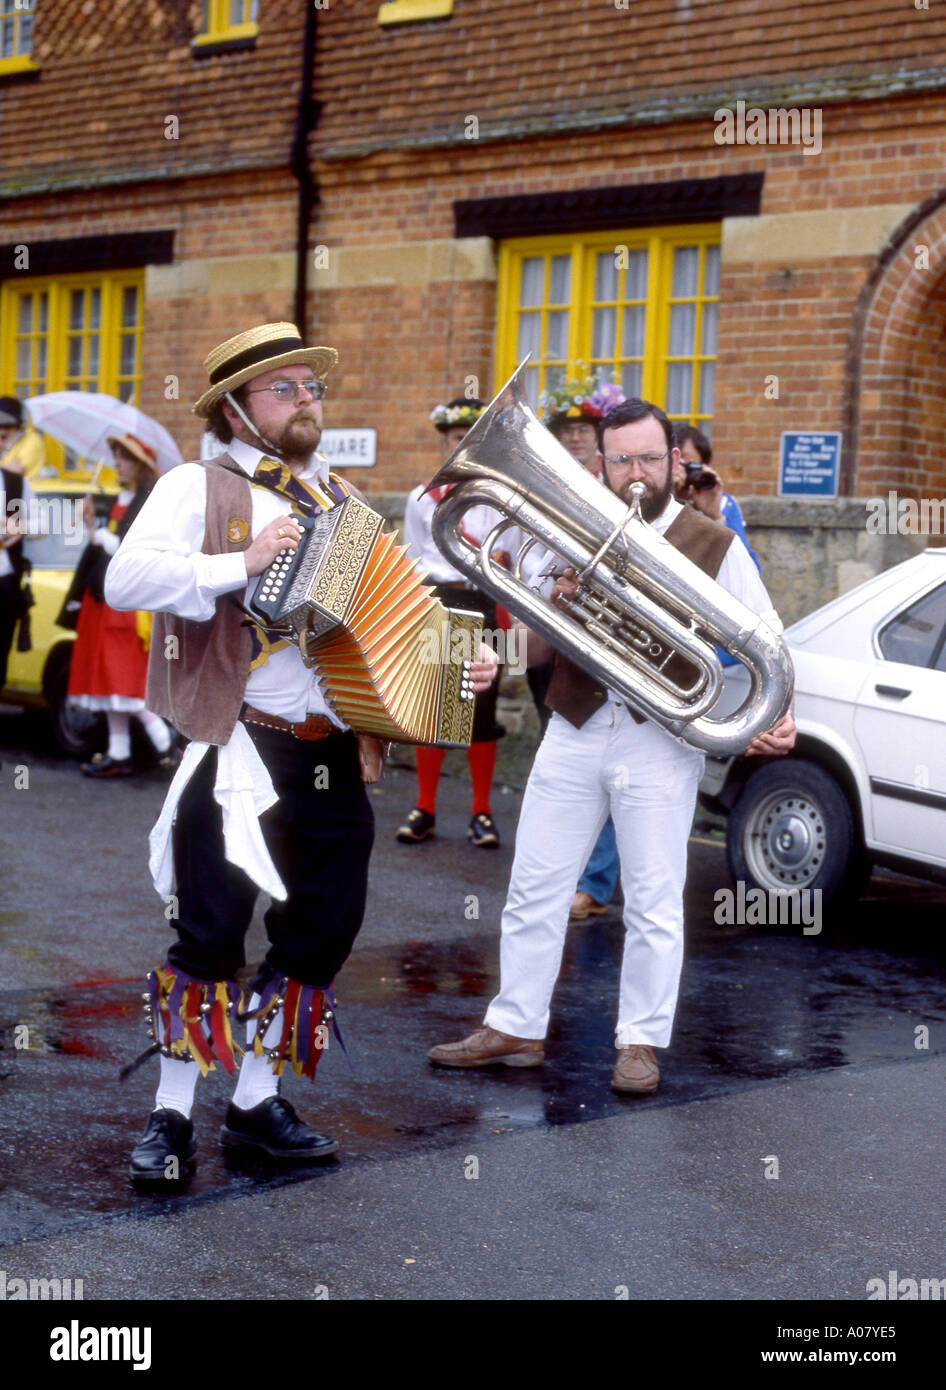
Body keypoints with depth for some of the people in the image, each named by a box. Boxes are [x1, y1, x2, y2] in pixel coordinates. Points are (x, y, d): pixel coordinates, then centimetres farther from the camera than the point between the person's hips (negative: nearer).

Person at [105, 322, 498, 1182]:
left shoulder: (341, 500, 18)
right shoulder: (199, 487, -2)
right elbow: (127, 578, -17)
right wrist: (242, 564, -23)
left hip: (335, 756, 6)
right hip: (239, 750, -6)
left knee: (322, 933, 10)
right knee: (210, 933, -3)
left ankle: (258, 1102, 24)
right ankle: (172, 1117, 11)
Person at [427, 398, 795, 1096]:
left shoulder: (714, 545, 1)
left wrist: (778, 715, -15)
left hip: (661, 742, -3)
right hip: (575, 731, 3)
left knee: (654, 903, 3)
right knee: (535, 889, 6)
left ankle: (641, 1042, 16)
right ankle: (515, 1029, 18)